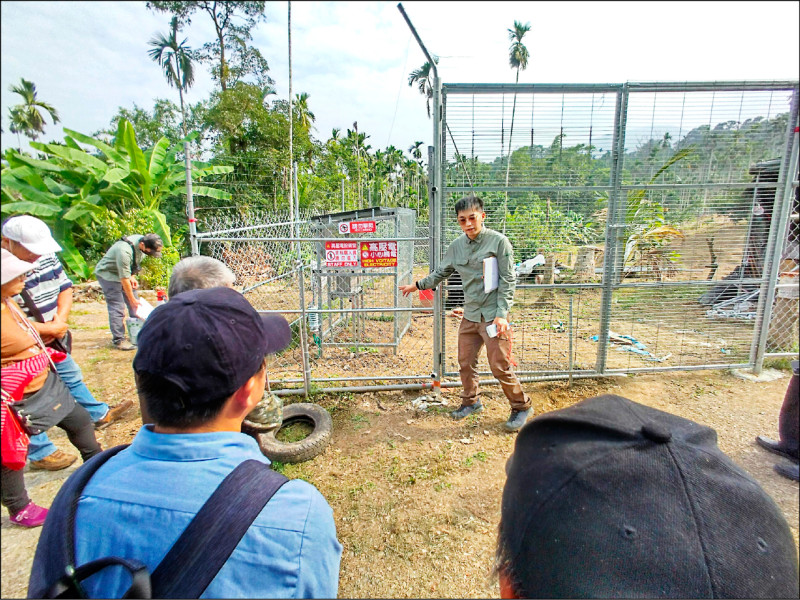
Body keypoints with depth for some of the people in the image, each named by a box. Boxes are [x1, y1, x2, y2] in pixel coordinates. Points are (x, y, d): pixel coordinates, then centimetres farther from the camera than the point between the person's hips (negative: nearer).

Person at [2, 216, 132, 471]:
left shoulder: (47, 257, -4)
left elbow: (65, 288, 4)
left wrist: (59, 321, -12)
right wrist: (49, 329, -21)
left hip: (52, 342, 7)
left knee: (72, 376, 24)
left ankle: (100, 414, 44)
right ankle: (40, 453, 25)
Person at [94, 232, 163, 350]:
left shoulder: (143, 241, -12)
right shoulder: (125, 251, -36)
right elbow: (124, 279, -29)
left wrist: (133, 277, -6)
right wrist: (132, 299, -22)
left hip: (125, 272, 8)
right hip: (107, 273, -8)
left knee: (136, 304, 6)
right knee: (117, 307, -11)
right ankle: (118, 340, -4)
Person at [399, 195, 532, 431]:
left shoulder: (498, 241, -8)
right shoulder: (457, 246, 7)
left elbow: (508, 280, -9)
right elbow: (441, 273, 22)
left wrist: (502, 313, -15)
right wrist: (418, 285, 21)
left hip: (493, 315, -5)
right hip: (470, 315, 6)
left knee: (500, 366, -1)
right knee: (465, 362, 13)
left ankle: (521, 406, 21)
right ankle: (471, 401, 36)